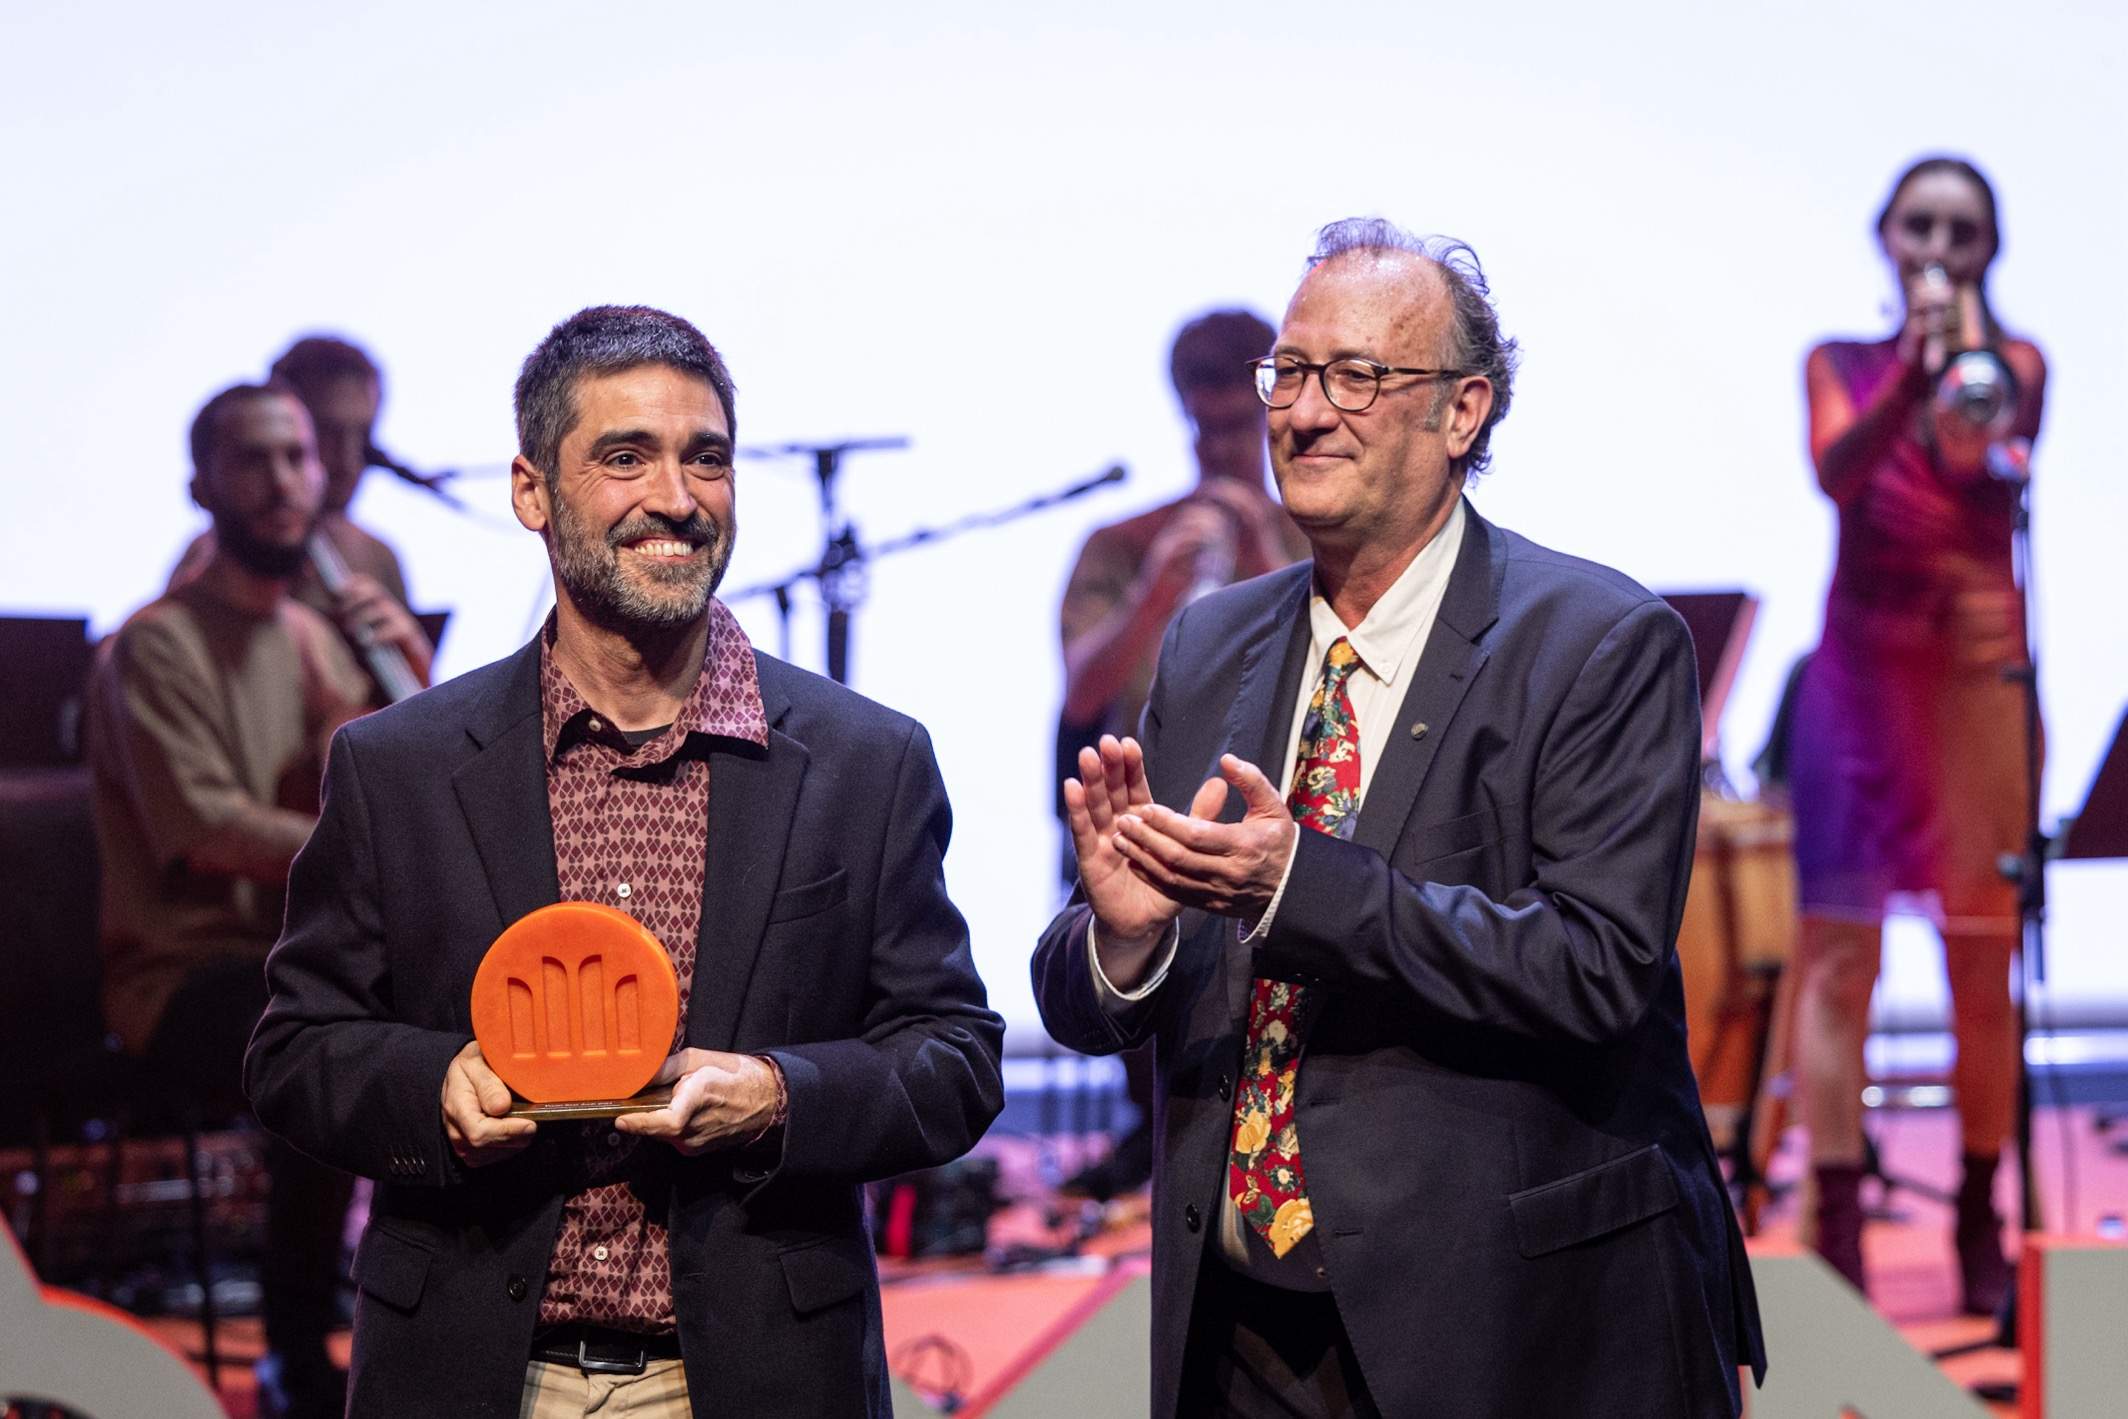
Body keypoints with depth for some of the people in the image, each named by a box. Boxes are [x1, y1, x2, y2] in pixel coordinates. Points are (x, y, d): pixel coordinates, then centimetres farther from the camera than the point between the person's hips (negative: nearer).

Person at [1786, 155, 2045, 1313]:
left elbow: (1991, 478, -16)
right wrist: (1911, 377, -31)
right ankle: (1835, 1231, -8)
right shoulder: (1842, 366, 7)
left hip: (1979, 677, 0)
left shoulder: (2014, 363, 4)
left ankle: (1980, 1227, 10)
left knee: (1982, 961, 1)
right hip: (1861, 677, 0)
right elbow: (1838, 471, -14)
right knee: (1837, 953, -7)